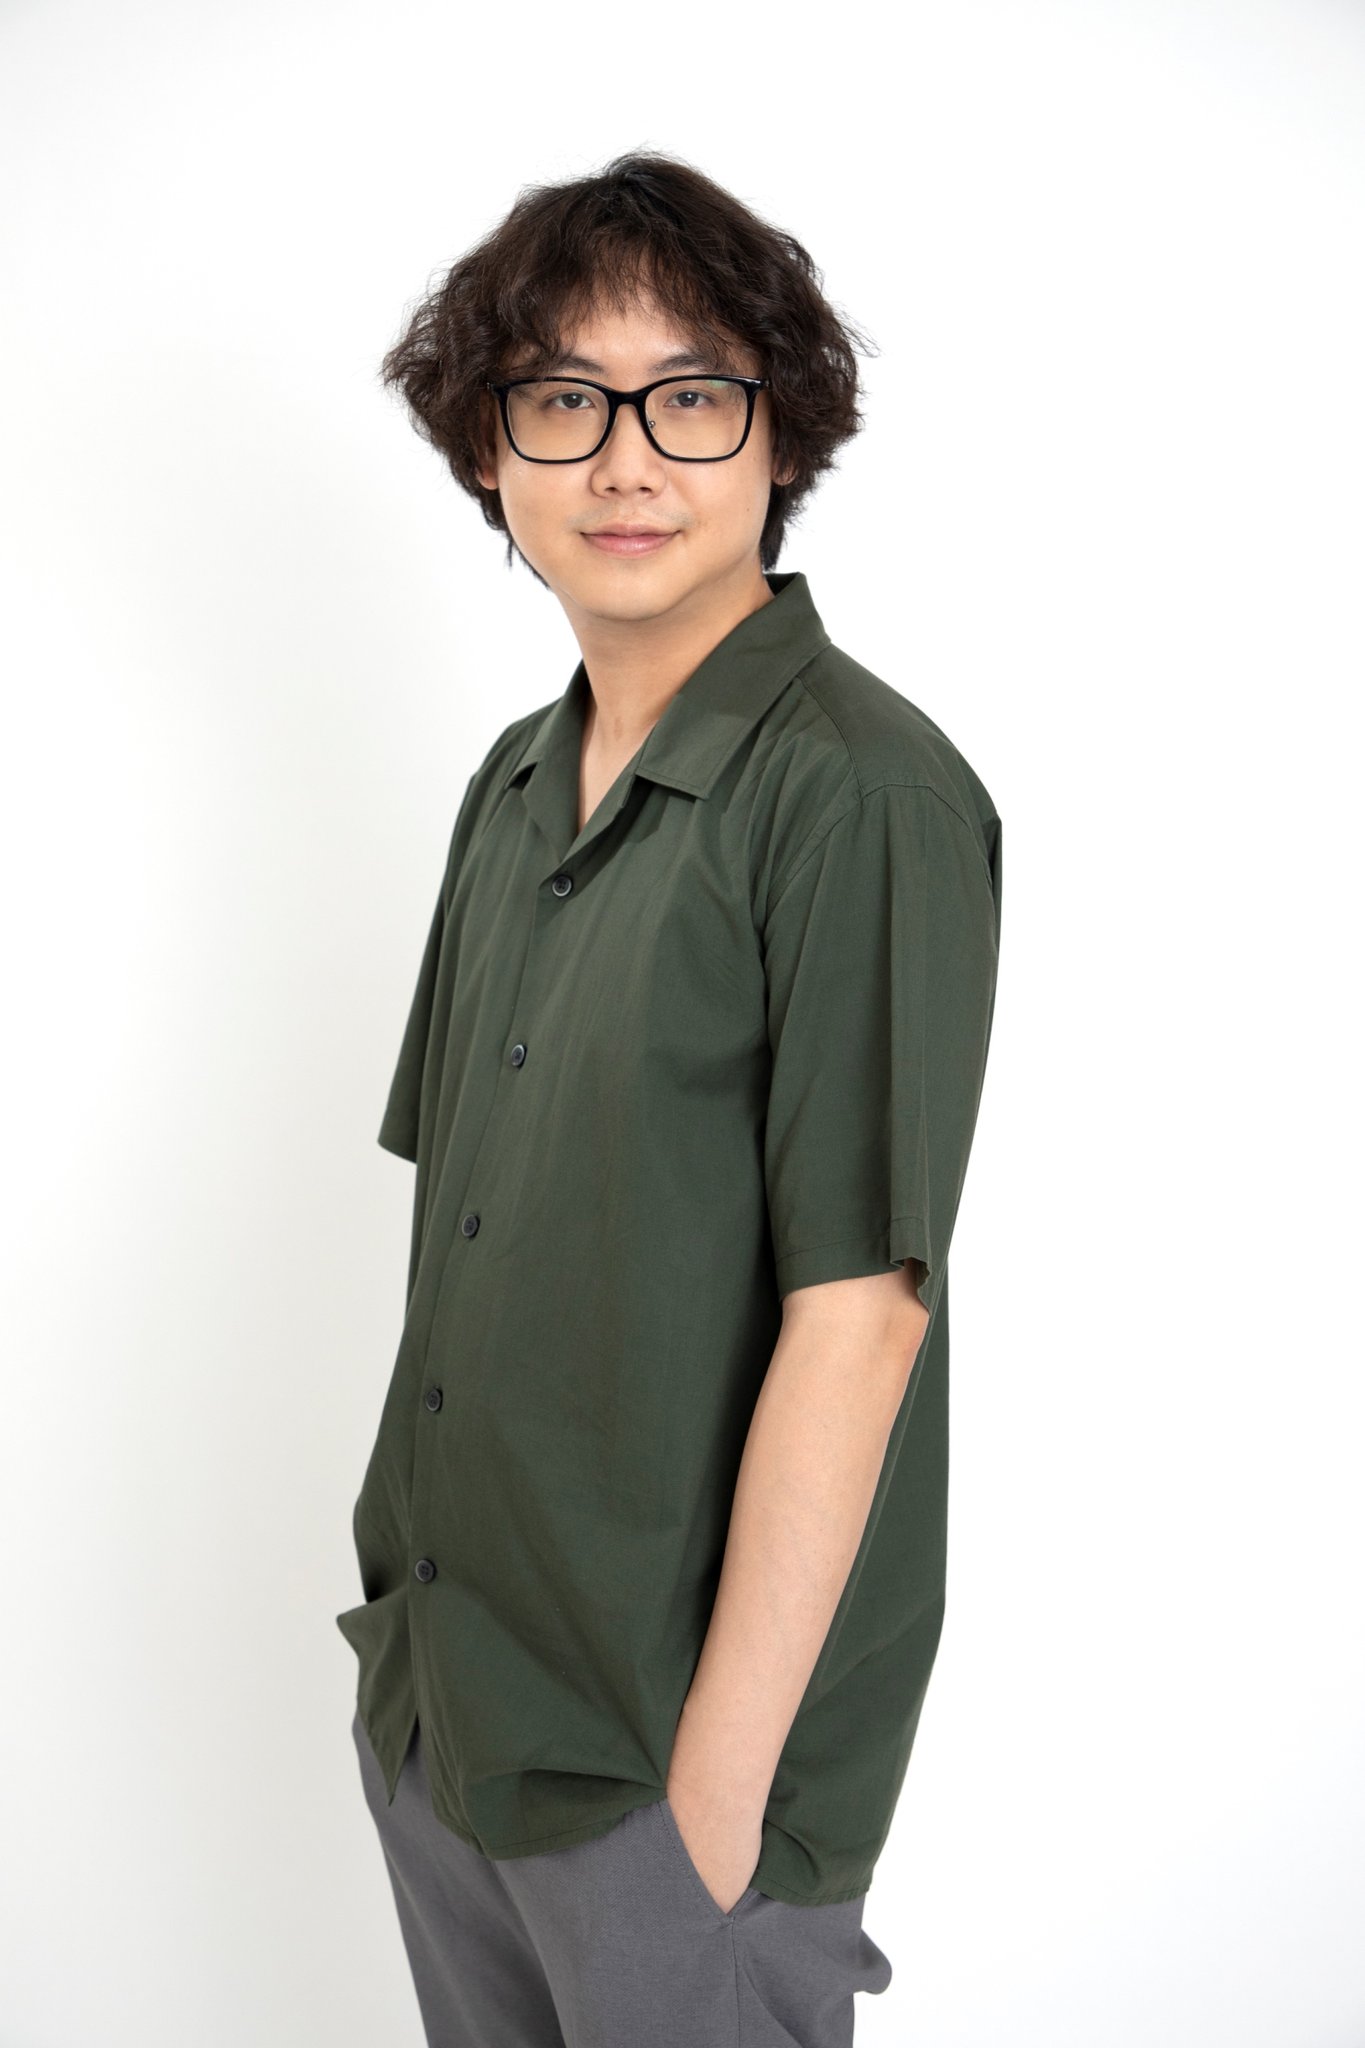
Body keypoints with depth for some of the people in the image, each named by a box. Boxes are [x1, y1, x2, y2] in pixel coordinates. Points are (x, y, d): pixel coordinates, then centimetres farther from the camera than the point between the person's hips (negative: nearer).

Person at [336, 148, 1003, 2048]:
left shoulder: (862, 792, -17)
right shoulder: (516, 784, 6)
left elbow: (858, 1310, -21)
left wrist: (720, 1778, -19)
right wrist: (410, 1611, 7)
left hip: (685, 1741, -7)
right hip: (424, 1689, 7)